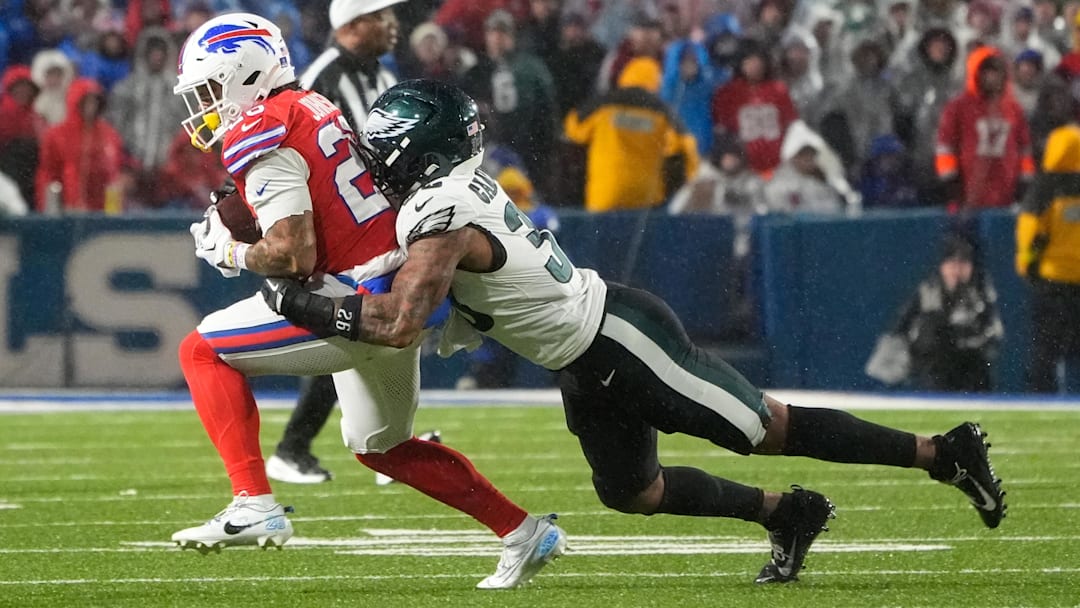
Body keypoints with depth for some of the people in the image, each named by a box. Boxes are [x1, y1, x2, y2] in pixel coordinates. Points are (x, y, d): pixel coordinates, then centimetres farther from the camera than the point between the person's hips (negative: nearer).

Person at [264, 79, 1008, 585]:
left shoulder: (439, 223, -25)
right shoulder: (460, 181, 3)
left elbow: (399, 324, -33)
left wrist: (305, 306, -23)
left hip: (621, 345, -9)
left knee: (768, 429, 1)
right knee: (631, 492, 17)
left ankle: (942, 452, 9)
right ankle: (785, 514, 29)